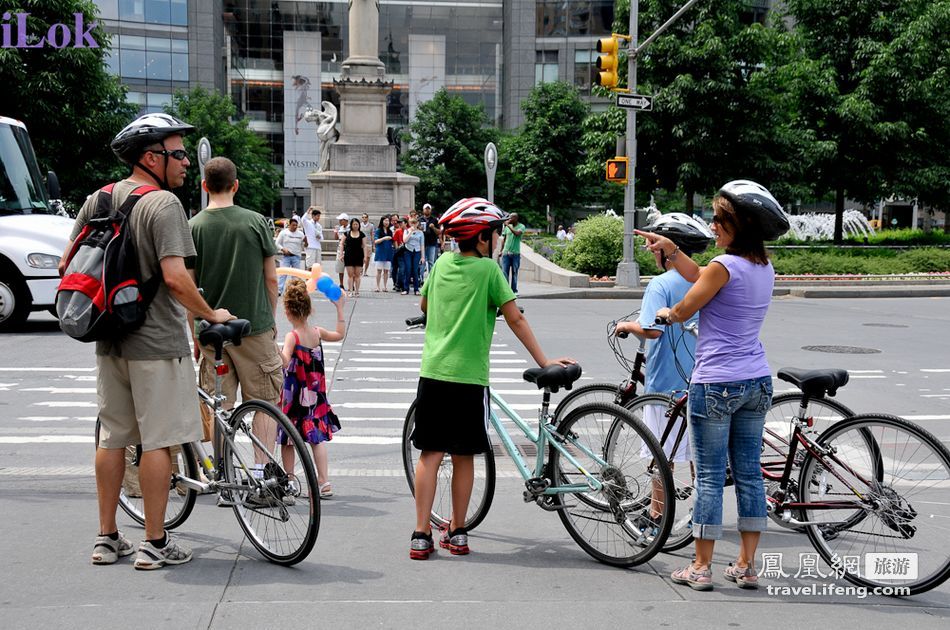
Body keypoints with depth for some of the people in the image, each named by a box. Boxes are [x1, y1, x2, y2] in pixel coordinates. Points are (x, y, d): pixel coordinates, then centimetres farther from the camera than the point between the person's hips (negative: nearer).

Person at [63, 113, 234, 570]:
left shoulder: (97, 199, 8)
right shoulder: (163, 203, -15)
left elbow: (67, 265, 12)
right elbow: (174, 277, -24)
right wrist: (211, 314, -10)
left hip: (109, 340, 7)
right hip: (156, 342, -7)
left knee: (112, 438, 14)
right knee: (157, 441, 1)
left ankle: (107, 538, 22)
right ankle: (155, 543, 8)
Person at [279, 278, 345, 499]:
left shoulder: (292, 336, -17)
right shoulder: (317, 332, -1)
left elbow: (285, 362, -32)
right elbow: (340, 334, 18)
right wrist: (340, 308, 22)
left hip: (294, 397, -5)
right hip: (315, 396, 6)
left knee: (287, 440, 8)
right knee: (317, 438, 13)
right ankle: (324, 483, 11)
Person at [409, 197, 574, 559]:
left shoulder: (442, 263, 8)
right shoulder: (488, 268, -5)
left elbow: (424, 306, 24)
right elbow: (515, 319, -7)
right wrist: (543, 361, -3)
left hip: (433, 371, 3)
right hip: (469, 377, -3)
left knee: (430, 454, 5)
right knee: (463, 456, 8)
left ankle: (421, 536, 3)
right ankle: (457, 533, 17)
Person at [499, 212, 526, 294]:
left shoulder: (521, 226, -2)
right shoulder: (507, 226, 8)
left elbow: (517, 233, -22)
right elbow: (504, 238, 14)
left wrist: (509, 226, -19)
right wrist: (501, 250, 9)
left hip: (515, 253, -2)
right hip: (506, 253, 2)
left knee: (514, 272, 5)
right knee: (504, 272, -4)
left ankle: (514, 290, 12)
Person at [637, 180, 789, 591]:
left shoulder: (724, 266, -16)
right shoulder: (765, 268, 8)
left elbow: (684, 311, -6)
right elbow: (698, 276, 15)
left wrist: (665, 312, 16)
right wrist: (669, 248, 7)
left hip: (716, 384, -7)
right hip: (757, 382, 8)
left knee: (709, 476, 1)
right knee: (749, 473, 12)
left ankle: (701, 568, 9)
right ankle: (747, 566, 18)